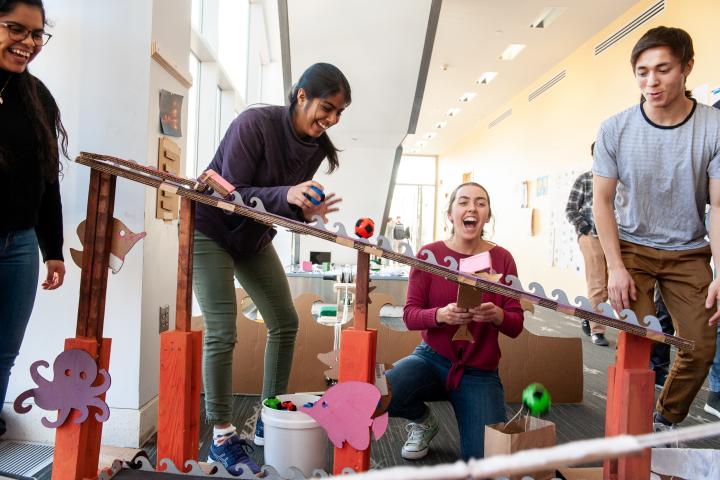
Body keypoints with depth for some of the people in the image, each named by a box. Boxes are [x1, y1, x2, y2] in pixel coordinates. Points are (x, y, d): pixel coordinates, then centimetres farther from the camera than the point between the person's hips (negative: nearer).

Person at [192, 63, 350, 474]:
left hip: (254, 238, 7)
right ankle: (222, 436, 6)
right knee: (222, 333, -11)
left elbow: (286, 203, -1)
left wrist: (305, 212, -24)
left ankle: (269, 422, 18)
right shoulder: (254, 123, -26)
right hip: (211, 230, -6)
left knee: (286, 323, 4)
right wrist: (285, 195, -41)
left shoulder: (317, 145, -8)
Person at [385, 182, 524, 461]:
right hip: (432, 358, 0)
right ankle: (424, 421, 8)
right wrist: (440, 315, -30)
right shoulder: (429, 254, -7)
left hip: (480, 372, 1)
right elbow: (410, 316, -9)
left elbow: (516, 325, -5)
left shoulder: (502, 258, -5)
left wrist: (498, 316, -28)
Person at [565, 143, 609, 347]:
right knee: (597, 287, -3)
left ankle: (589, 317, 30)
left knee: (607, 286, 8)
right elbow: (570, 210, 2)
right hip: (592, 237, -4)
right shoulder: (584, 179, 3)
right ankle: (597, 330, 7)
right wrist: (585, 229, -7)